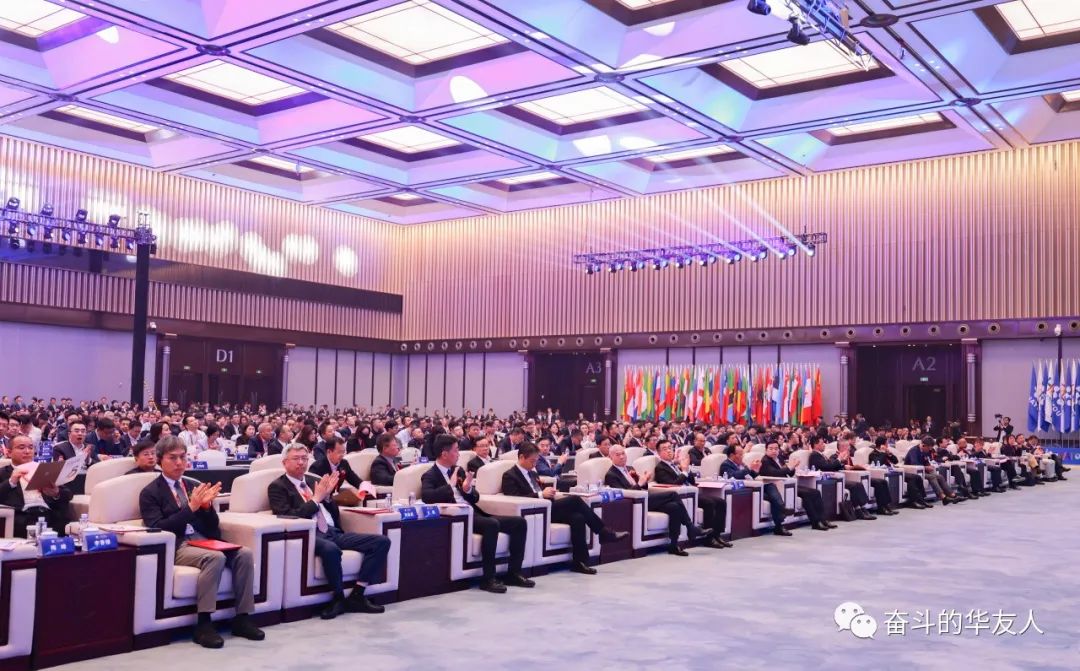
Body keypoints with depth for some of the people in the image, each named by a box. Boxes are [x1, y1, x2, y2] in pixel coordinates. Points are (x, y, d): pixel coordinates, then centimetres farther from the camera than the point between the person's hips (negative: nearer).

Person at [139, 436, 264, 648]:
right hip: (176, 546, -6)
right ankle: (203, 624, -28)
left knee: (244, 554, -21)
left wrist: (206, 504, -6)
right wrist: (190, 508, -19)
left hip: (204, 541, 6)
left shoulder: (195, 486, 19)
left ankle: (242, 618, -13)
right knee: (215, 558, -34)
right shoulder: (150, 493, 3)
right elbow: (157, 529, -12)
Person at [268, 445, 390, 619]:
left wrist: (327, 496, 2)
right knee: (331, 549, -41)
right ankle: (339, 598, -17)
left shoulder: (314, 481, 22)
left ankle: (356, 595, -11)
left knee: (382, 542, -11)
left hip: (333, 532, 7)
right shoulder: (277, 487, 5)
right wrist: (316, 499, -8)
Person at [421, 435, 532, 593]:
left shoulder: (458, 470, 18)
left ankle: (513, 573, 1)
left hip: (474, 514, 8)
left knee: (519, 522, -2)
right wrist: (450, 485, -21)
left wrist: (468, 488, -4)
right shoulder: (430, 476, -4)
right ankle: (488, 578, -28)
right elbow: (426, 497, -25)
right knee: (492, 524, -35)